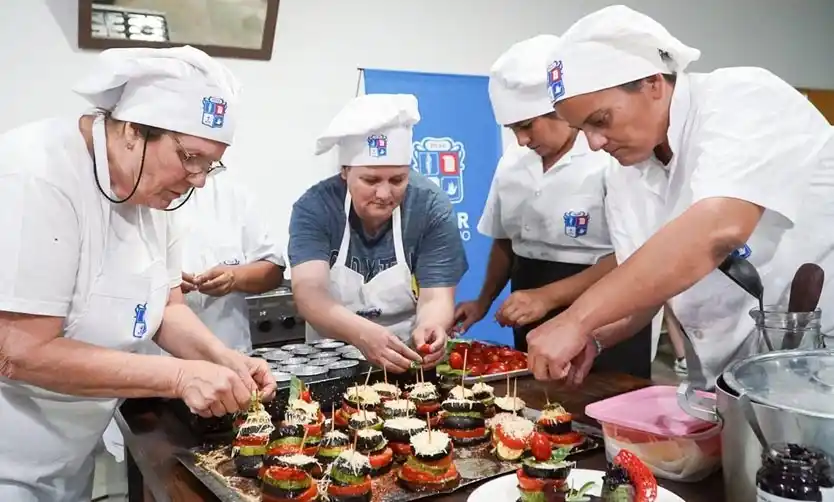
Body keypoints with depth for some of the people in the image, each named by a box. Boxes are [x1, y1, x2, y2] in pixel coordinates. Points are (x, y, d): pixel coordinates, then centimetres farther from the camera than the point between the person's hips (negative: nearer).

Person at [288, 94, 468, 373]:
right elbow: (308, 293, -23)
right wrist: (361, 333, -41)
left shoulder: (432, 207, -10)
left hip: (411, 358, 2)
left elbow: (435, 298, -14)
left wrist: (430, 328, -36)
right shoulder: (314, 208, -11)